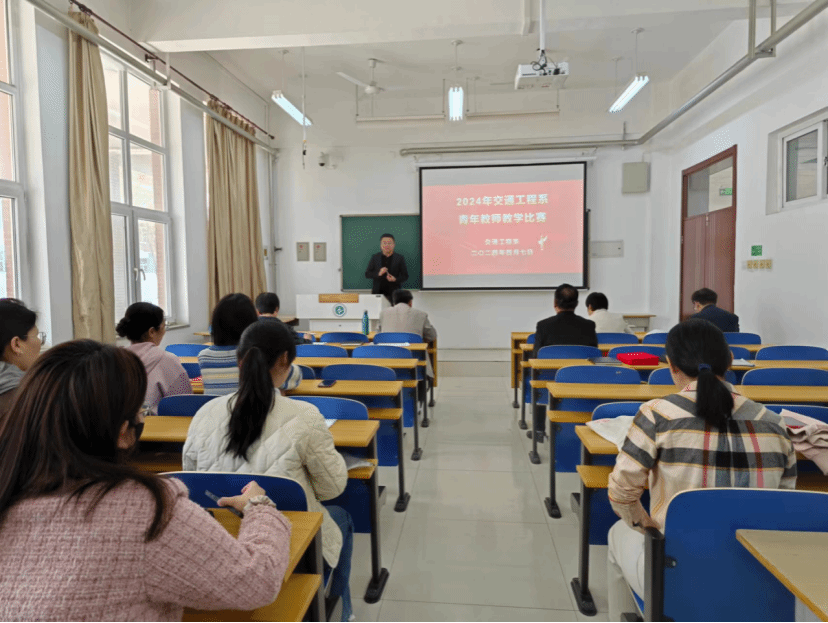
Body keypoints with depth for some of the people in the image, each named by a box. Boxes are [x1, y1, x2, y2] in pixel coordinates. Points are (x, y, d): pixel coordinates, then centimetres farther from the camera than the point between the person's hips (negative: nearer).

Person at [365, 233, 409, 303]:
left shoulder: (399, 258, 7)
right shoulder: (375, 257, 11)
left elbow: (405, 276, 7)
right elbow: (367, 274, 8)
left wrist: (395, 279, -12)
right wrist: (378, 273, -10)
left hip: (394, 294, -1)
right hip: (378, 293, 1)